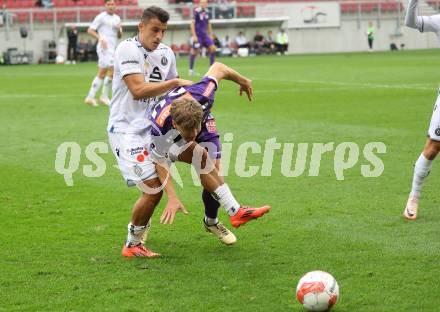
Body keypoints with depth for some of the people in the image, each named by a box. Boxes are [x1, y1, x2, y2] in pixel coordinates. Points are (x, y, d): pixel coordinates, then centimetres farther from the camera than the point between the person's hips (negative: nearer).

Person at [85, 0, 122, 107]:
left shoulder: (117, 18, 17)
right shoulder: (101, 17, -4)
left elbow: (119, 36, 21)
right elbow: (90, 30, -7)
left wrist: (119, 30, -1)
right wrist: (101, 39, -20)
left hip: (113, 48, 8)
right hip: (104, 47, -8)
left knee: (102, 74, 8)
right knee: (112, 70, -17)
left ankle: (90, 97, 13)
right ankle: (104, 96, -10)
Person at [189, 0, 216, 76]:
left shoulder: (206, 12, 9)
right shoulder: (196, 11, -12)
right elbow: (192, 24, -13)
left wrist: (210, 34, 18)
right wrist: (194, 35, -17)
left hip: (205, 34, 7)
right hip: (197, 35, -7)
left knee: (212, 48, -3)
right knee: (194, 51, -2)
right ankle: (191, 69, 11)